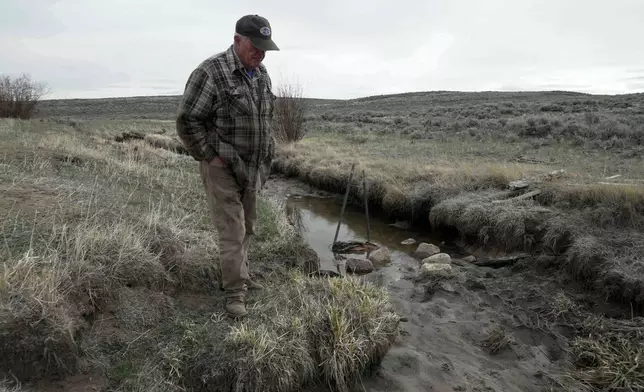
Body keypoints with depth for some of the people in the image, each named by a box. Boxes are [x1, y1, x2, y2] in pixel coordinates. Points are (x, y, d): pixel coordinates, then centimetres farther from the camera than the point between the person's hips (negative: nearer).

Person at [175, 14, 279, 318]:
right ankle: (235, 292, 8)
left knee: (246, 228, 15)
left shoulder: (262, 74, 8)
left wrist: (266, 155, 14)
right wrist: (211, 156, -15)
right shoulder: (211, 72, -16)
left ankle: (238, 276, 32)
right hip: (222, 168, -7)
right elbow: (187, 120, -15)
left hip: (253, 168, 7)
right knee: (232, 231, -4)